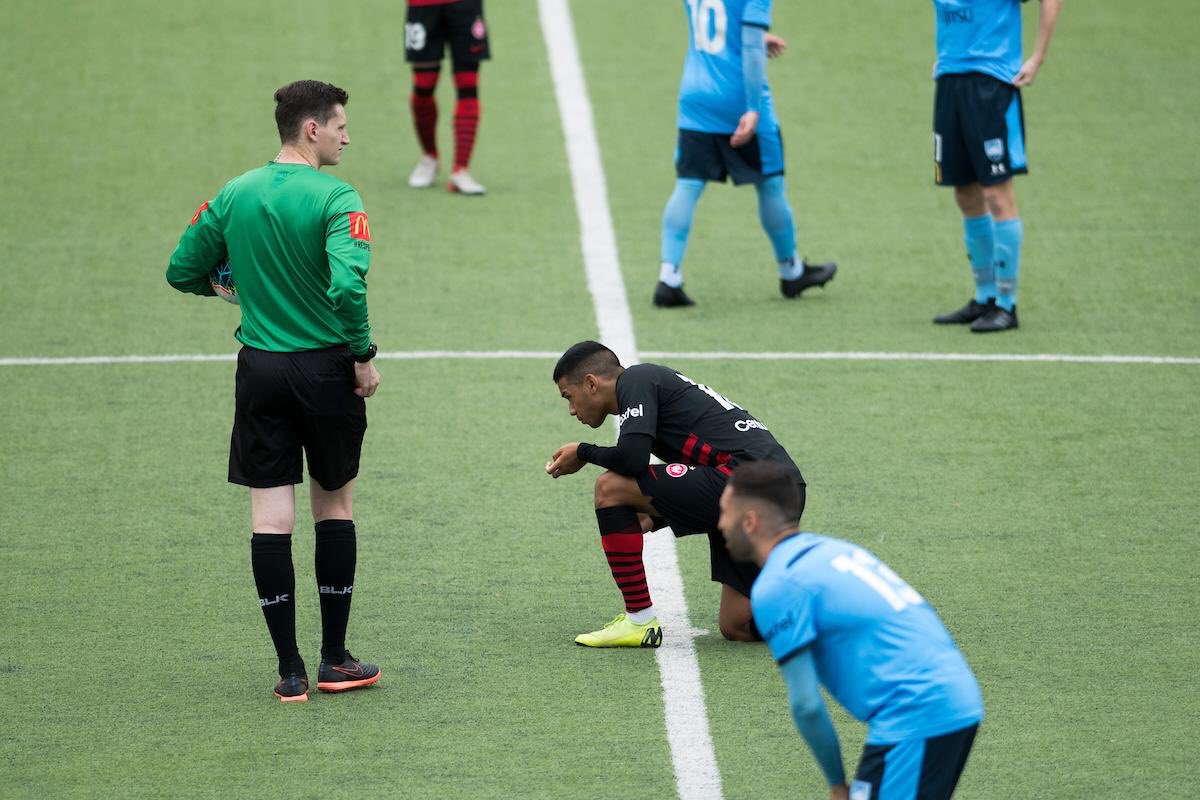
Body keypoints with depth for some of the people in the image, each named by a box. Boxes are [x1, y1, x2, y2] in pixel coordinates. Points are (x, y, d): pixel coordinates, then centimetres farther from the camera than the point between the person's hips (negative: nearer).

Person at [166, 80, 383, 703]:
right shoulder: (336, 199, -13)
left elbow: (182, 271, 9)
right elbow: (348, 287, -26)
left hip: (260, 370, 3)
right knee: (335, 507, 14)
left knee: (271, 520, 3)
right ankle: (335, 660, 17)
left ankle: (290, 670, 2)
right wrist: (363, 355, -12)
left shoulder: (232, 196, 2)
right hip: (326, 367, -3)